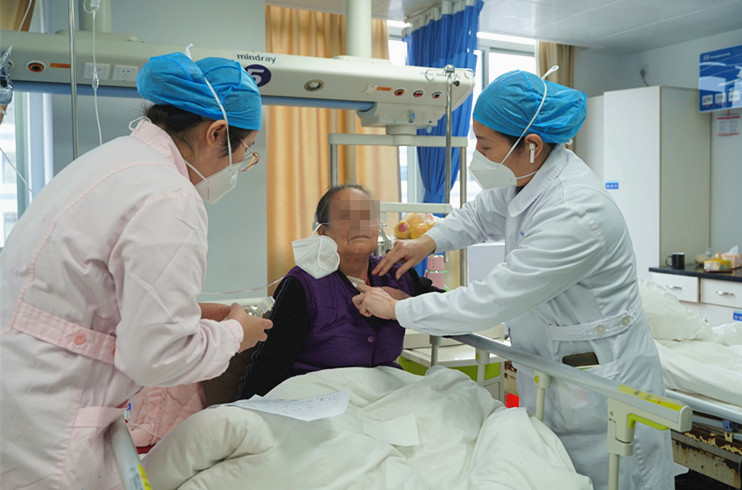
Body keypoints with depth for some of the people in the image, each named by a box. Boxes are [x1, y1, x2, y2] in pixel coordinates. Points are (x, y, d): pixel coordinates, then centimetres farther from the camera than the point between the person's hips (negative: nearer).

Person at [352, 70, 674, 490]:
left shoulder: (576, 215, -32)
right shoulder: (529, 177, -4)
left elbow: (488, 303, -28)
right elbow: (481, 214, 19)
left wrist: (398, 309, -18)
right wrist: (428, 242, 4)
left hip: (601, 382, -8)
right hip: (551, 370, 8)